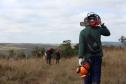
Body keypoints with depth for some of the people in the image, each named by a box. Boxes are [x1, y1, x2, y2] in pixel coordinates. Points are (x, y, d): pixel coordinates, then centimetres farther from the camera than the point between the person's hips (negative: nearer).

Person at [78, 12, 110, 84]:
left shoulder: (83, 32, -8)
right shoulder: (98, 29, -3)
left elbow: (81, 45, -15)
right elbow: (108, 33, 15)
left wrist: (80, 57, -16)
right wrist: (102, 24, 19)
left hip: (88, 57, -1)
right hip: (98, 56, 1)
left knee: (88, 76, 9)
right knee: (96, 76, 4)